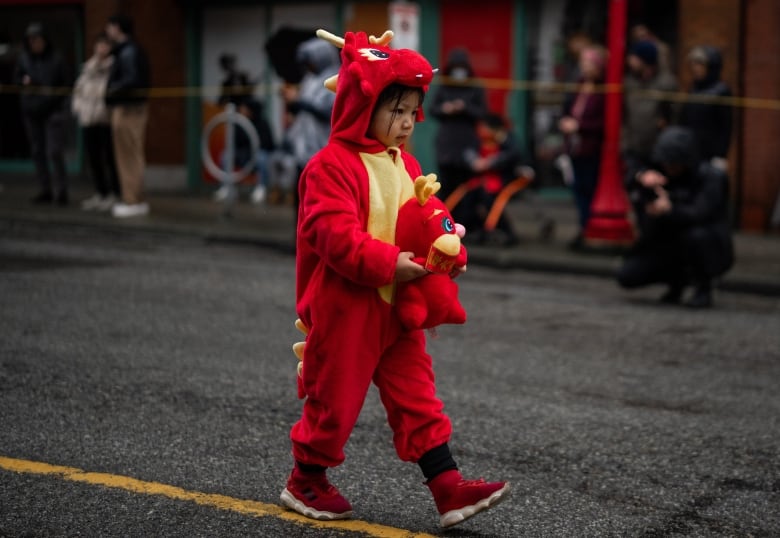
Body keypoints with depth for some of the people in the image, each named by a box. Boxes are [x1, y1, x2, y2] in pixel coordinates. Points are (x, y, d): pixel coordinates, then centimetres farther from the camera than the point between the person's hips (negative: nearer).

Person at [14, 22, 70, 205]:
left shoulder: (56, 59, -4)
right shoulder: (24, 58, 5)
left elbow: (67, 83, 1)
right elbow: (16, 78, 14)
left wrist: (55, 93, -14)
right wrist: (24, 81, -7)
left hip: (53, 110, -4)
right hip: (31, 111, 4)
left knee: (55, 152, -11)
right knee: (37, 151, 8)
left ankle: (60, 191, -5)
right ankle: (46, 190, 16)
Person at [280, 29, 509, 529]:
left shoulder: (405, 165, 10)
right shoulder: (332, 165, -16)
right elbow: (335, 235, -24)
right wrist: (389, 264, -29)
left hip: (397, 309, 7)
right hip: (345, 311, -7)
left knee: (417, 398, 5)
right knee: (335, 399, 6)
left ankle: (449, 488, 4)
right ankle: (305, 482, 26)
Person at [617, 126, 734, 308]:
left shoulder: (712, 177, -15)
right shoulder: (657, 173, 0)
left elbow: (700, 213, -29)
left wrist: (669, 209, -47)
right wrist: (640, 179, -35)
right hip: (665, 244, 5)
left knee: (696, 235, -39)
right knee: (627, 276, -12)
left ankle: (703, 287, -10)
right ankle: (677, 278, 17)